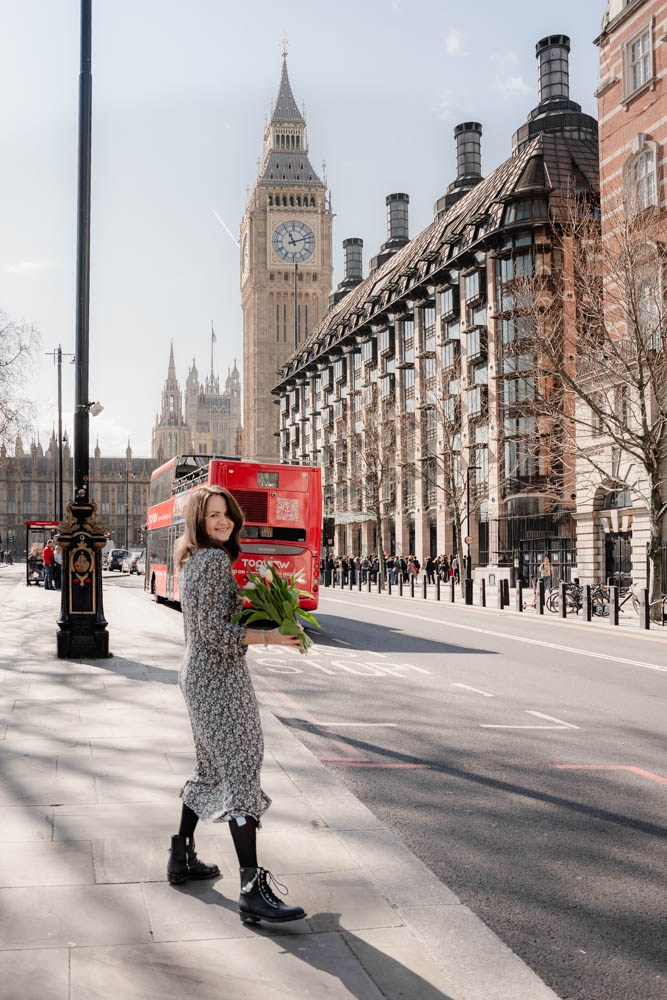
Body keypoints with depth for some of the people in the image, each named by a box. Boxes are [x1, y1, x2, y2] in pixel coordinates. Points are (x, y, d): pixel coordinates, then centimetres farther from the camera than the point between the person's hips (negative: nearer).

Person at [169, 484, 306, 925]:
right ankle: (254, 889, -16)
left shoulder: (194, 560, 14)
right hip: (220, 678, -11)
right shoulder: (215, 560, -16)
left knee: (210, 768, 21)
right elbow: (215, 630, -22)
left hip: (199, 675, 11)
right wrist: (269, 637, -20)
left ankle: (182, 858, 32)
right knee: (242, 772, -13)